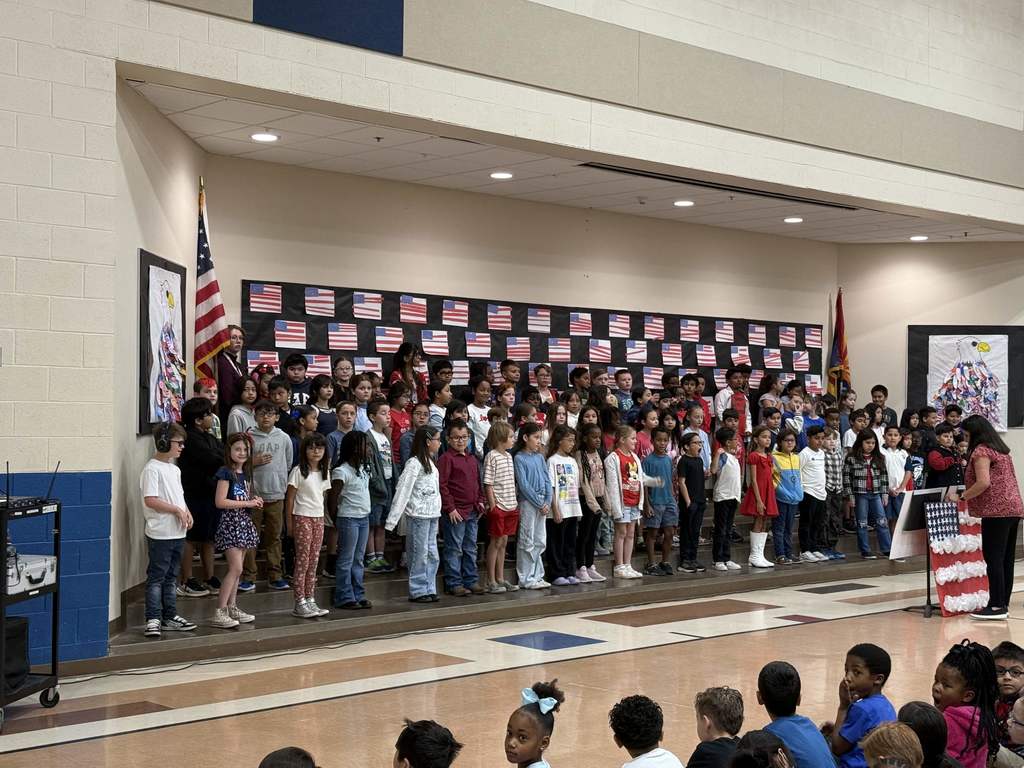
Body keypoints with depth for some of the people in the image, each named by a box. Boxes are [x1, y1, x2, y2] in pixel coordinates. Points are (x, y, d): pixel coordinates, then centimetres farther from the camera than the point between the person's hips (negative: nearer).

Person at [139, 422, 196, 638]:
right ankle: (153, 619, -1)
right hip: (160, 533, -9)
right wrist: (177, 510, -17)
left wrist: (187, 512, 5)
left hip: (178, 533, 9)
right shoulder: (152, 468, -13)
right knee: (156, 577, -4)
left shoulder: (175, 469, 16)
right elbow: (150, 500, -20)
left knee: (171, 577, 14)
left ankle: (170, 617, 21)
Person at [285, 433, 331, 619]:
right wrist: (289, 521, -9)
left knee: (313, 562, 8)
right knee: (302, 561, -4)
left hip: (318, 518, 6)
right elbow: (290, 497, -7)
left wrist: (323, 516, 9)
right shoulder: (299, 471, -8)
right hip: (302, 518, -6)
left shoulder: (325, 472, 11)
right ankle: (300, 603, 0)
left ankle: (310, 600, 13)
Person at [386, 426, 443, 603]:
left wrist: (437, 512, 10)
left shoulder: (430, 462, 14)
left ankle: (429, 589, 18)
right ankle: (418, 591, 6)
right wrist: (392, 519, -21)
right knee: (419, 555, -2)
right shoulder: (414, 463, -13)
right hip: (418, 515, -8)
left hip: (432, 515, 9)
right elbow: (402, 490, -17)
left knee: (432, 555, 11)